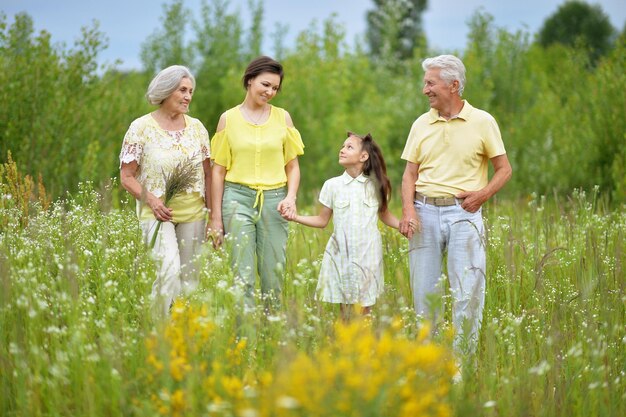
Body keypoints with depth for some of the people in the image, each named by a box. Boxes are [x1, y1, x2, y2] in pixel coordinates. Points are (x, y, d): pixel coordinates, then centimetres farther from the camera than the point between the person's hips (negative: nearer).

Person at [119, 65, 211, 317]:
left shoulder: (197, 128, 8)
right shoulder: (141, 128, -3)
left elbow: (207, 173, 12)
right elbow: (127, 176, -2)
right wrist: (151, 200, -17)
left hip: (193, 213, 4)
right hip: (157, 212, -4)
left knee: (190, 276, 6)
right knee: (169, 269, -22)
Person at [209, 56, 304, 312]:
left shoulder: (282, 117, 8)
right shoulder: (229, 118, 5)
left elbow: (293, 166, 12)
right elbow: (219, 170, 6)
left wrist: (291, 197, -8)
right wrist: (216, 218, 2)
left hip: (274, 200, 1)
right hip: (239, 198, -1)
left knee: (273, 274, 3)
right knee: (243, 276, -6)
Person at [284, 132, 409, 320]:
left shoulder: (376, 185, 3)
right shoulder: (332, 185, 3)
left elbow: (384, 215, 13)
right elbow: (322, 220, 7)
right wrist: (296, 218, -4)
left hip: (368, 255, 0)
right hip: (341, 255, 0)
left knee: (364, 310, 2)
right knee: (345, 311, 2)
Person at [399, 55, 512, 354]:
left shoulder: (482, 122, 1)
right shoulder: (421, 124, 10)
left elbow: (504, 169, 6)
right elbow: (410, 173, 10)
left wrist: (482, 194, -11)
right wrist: (408, 209, -7)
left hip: (463, 211, -3)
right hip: (425, 211, 3)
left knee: (467, 292, -4)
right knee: (424, 292, 6)